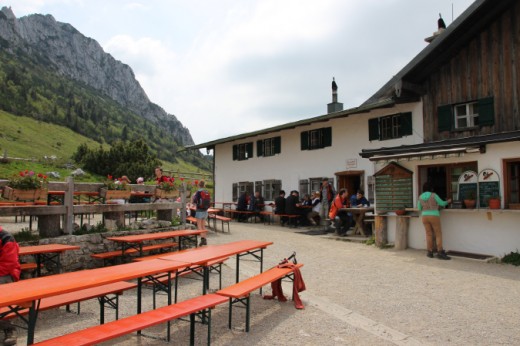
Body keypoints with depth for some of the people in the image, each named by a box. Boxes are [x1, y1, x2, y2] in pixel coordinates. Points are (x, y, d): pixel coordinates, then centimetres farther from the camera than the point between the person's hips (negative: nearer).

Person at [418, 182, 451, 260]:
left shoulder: (421, 197, 4)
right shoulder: (434, 195, -9)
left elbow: (419, 208, 14)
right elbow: (442, 203, 0)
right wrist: (448, 201, 21)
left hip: (425, 217, 4)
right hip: (434, 217, -4)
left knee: (429, 235, 8)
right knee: (438, 234, 0)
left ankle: (430, 252, 6)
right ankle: (440, 253, -7)